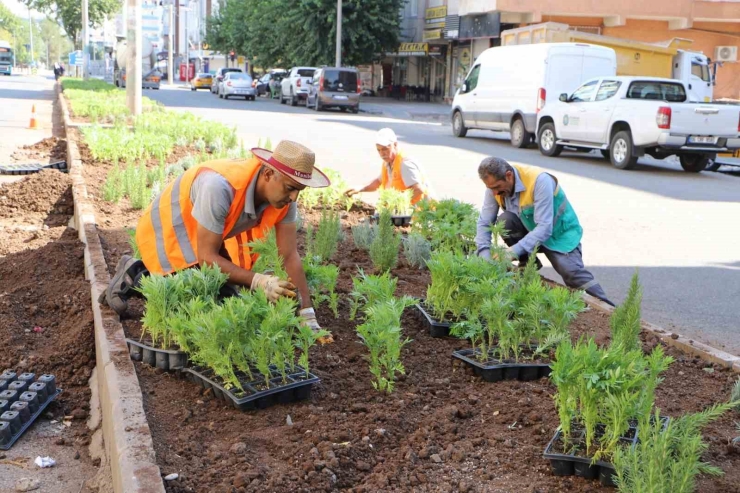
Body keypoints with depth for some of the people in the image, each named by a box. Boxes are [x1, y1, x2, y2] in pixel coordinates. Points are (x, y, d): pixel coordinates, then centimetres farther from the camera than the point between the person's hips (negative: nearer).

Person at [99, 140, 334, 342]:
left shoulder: (283, 196, -19)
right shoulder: (220, 186, -40)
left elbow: (290, 255, -14)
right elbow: (206, 257, -32)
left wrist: (308, 316, -18)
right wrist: (258, 281, -41)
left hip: (206, 237, 7)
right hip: (169, 231, -7)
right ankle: (135, 278, 5)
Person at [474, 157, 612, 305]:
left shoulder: (539, 180, -32)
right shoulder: (495, 184, -16)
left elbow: (545, 228, -35)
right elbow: (484, 223, -12)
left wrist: (514, 252, -41)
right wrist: (485, 256, -27)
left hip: (559, 233, -5)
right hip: (530, 230, 5)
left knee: (572, 272, -27)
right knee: (504, 221, -23)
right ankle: (528, 263, -2)